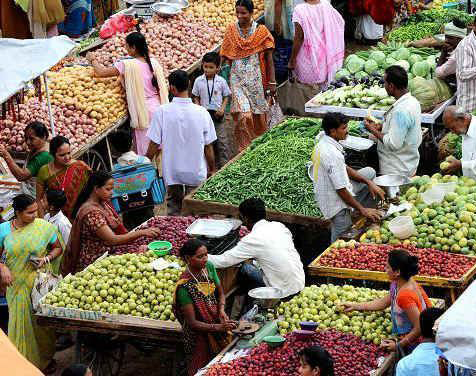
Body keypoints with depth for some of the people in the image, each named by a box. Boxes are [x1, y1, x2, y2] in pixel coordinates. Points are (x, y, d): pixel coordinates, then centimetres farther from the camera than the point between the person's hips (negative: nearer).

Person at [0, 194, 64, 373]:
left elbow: (58, 248, 6)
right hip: (16, 283, 1)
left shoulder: (45, 227, -5)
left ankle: (45, 359, 23)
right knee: (21, 321, 5)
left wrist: (47, 259, -12)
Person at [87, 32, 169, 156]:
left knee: (144, 151, 2)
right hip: (159, 107, 6)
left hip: (144, 112, -6)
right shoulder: (154, 62, 4)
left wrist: (92, 59, 8)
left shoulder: (127, 65, -13)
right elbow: (162, 87, 10)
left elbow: (101, 72, -9)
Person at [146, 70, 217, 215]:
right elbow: (208, 146, -4)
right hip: (196, 171, 0)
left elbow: (154, 144, -11)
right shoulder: (202, 113, -11)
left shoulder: (162, 112, -15)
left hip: (172, 171, 0)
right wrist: (212, 169, 11)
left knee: (174, 208, 16)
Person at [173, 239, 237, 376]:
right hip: (199, 335, -6)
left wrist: (221, 310, -11)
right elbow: (192, 323, -23)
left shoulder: (209, 267, -6)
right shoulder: (184, 286, -25)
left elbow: (220, 294, 9)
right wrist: (219, 327, -32)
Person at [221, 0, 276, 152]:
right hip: (237, 79, 0)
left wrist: (272, 82, -3)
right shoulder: (231, 30, 4)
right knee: (243, 115, -13)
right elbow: (226, 57, 7)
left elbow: (269, 59, 0)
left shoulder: (261, 31, 0)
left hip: (256, 79, 0)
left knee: (258, 116, 8)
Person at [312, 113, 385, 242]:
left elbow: (344, 168, 11)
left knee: (369, 172, 17)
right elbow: (341, 190, -27)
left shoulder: (323, 143, 0)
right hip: (336, 202, -10)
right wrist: (362, 209, -16)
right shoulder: (333, 155, -31)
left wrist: (368, 183, 3)